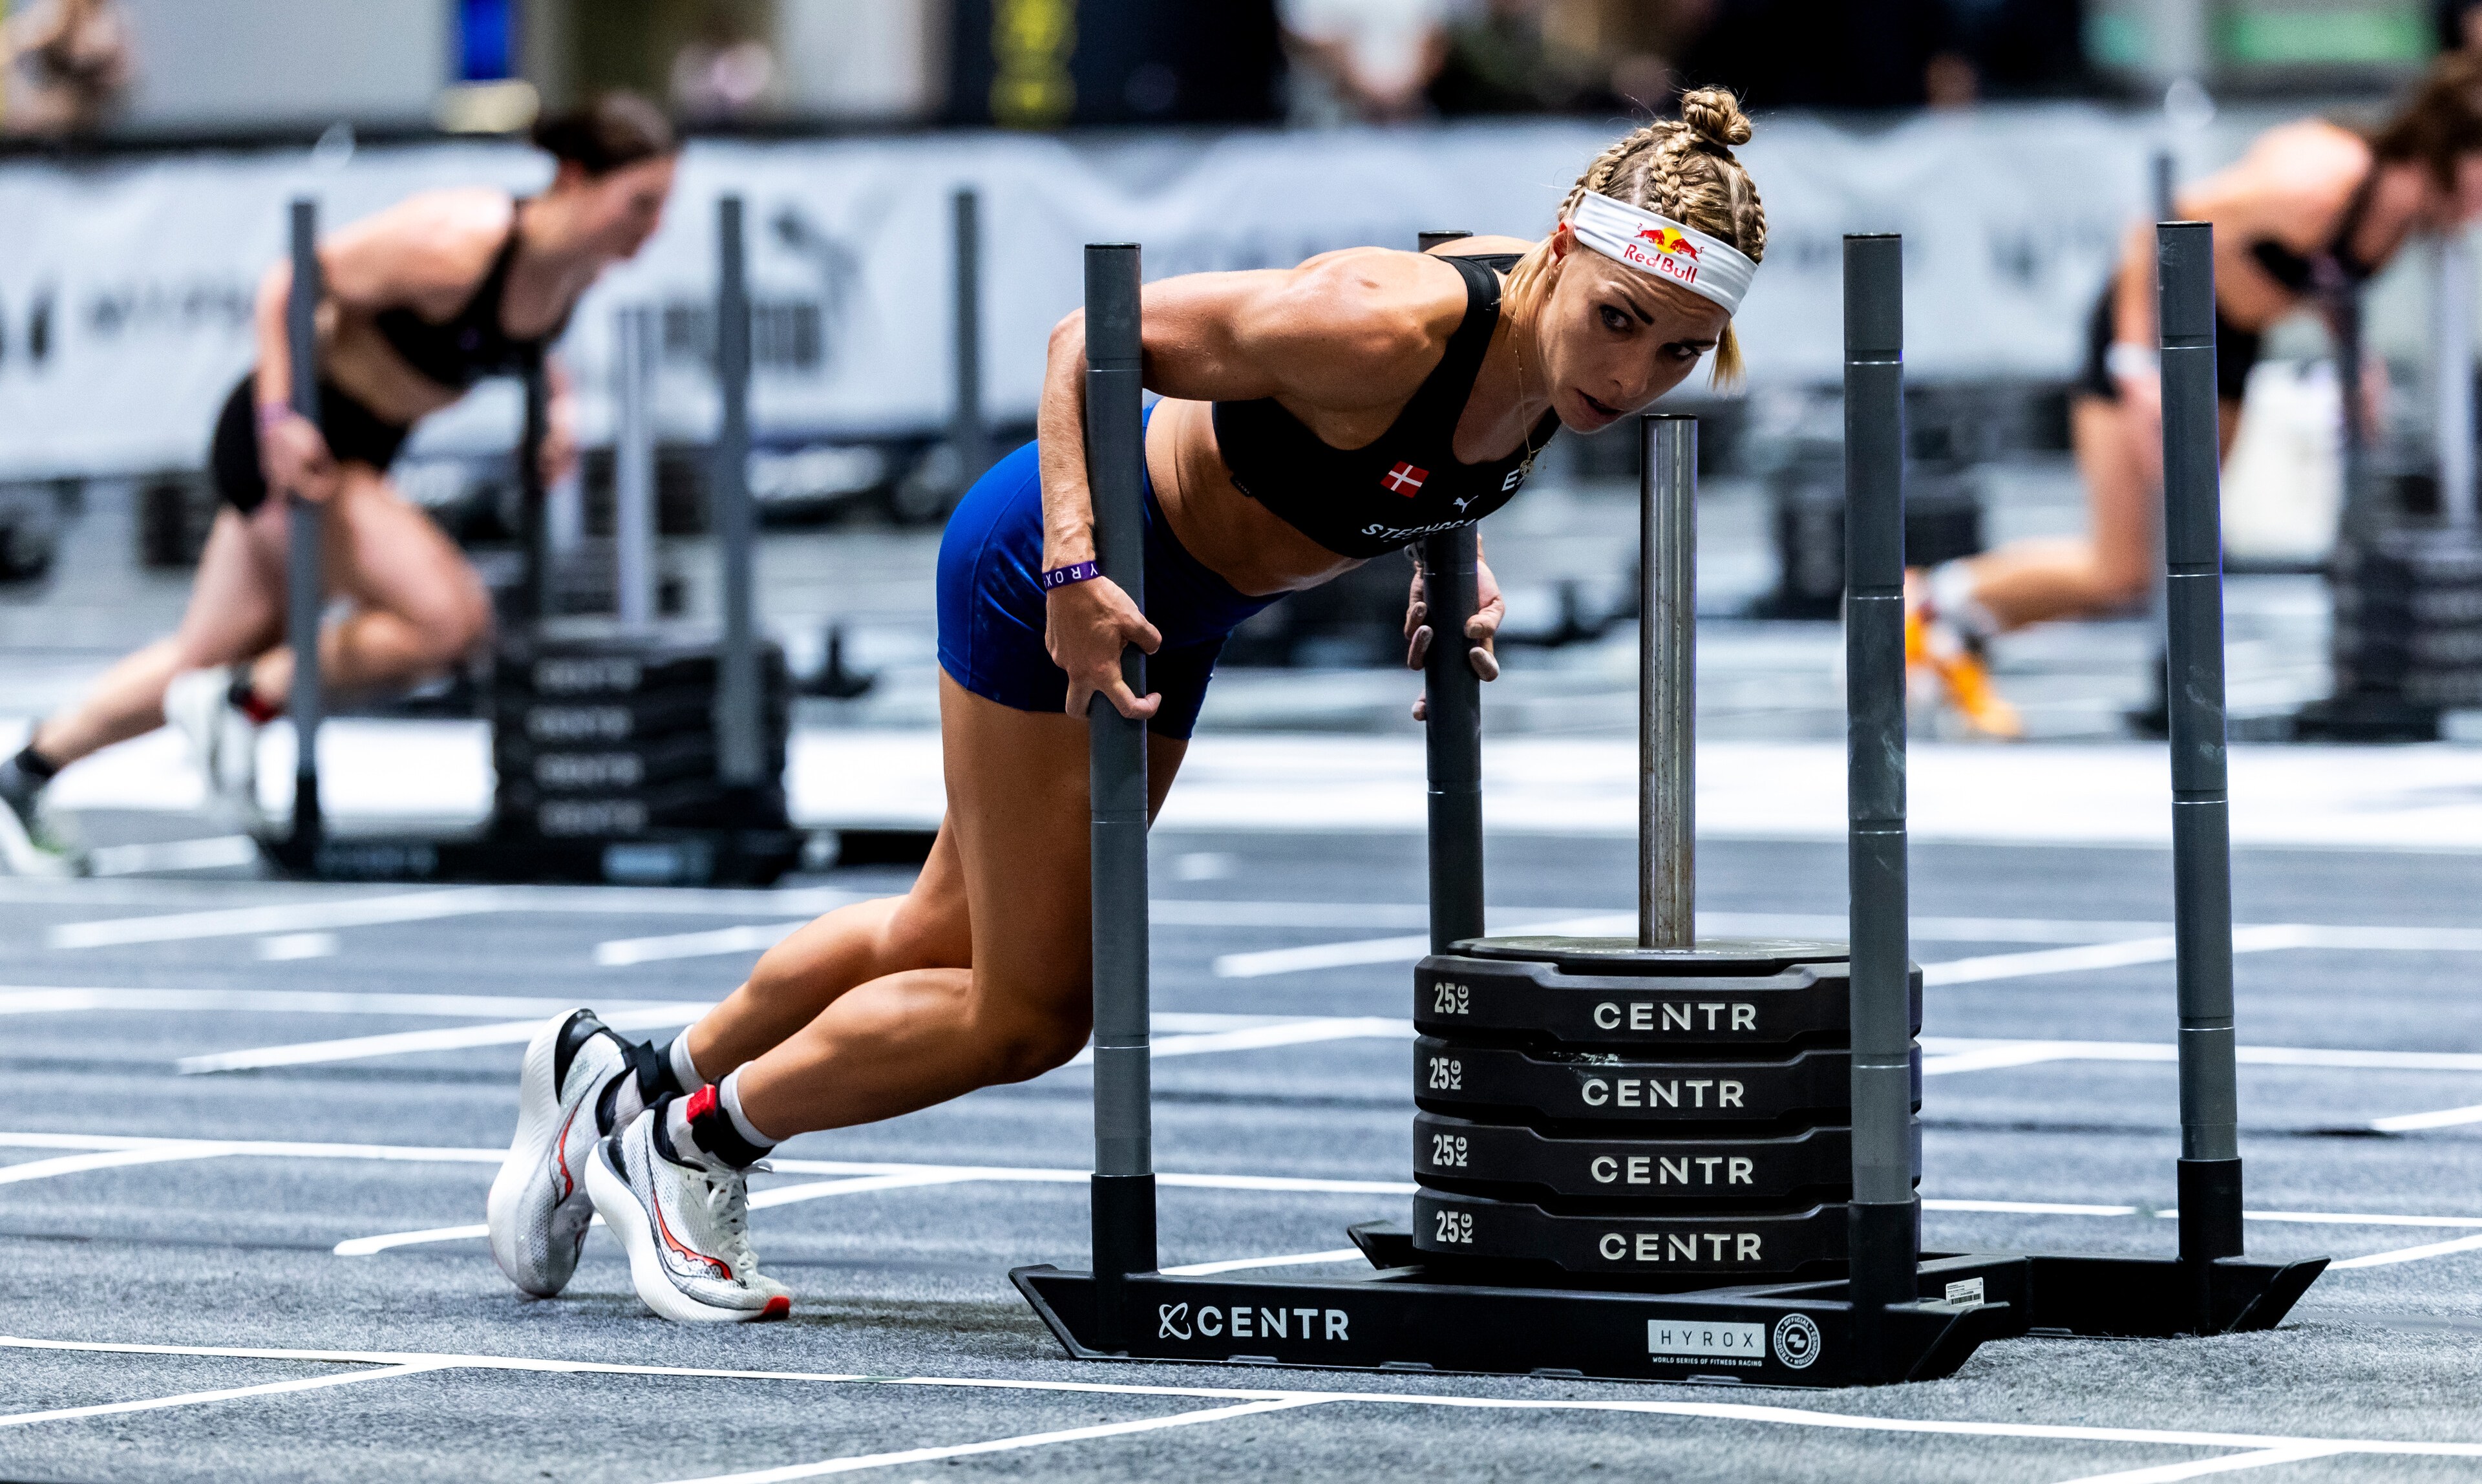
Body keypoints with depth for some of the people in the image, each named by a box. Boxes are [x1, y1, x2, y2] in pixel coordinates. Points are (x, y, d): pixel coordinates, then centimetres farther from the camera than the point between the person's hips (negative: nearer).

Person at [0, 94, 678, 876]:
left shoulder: (583, 266, -5)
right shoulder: (453, 247, -30)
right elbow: (288, 286, -20)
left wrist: (555, 401, 0)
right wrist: (278, 415, -25)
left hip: (363, 451, 9)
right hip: (298, 441, -9)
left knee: (207, 662, 18)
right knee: (450, 619, -22)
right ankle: (246, 702, -3)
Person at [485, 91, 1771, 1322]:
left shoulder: (1561, 343, -12)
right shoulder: (1387, 326, -35)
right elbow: (1085, 343, -28)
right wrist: (1074, 567, -37)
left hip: (1178, 607, 8)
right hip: (1039, 567, -8)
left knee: (945, 937, 22)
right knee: (1031, 1012, 0)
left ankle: (632, 1082, 41)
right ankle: (688, 1139, 20)